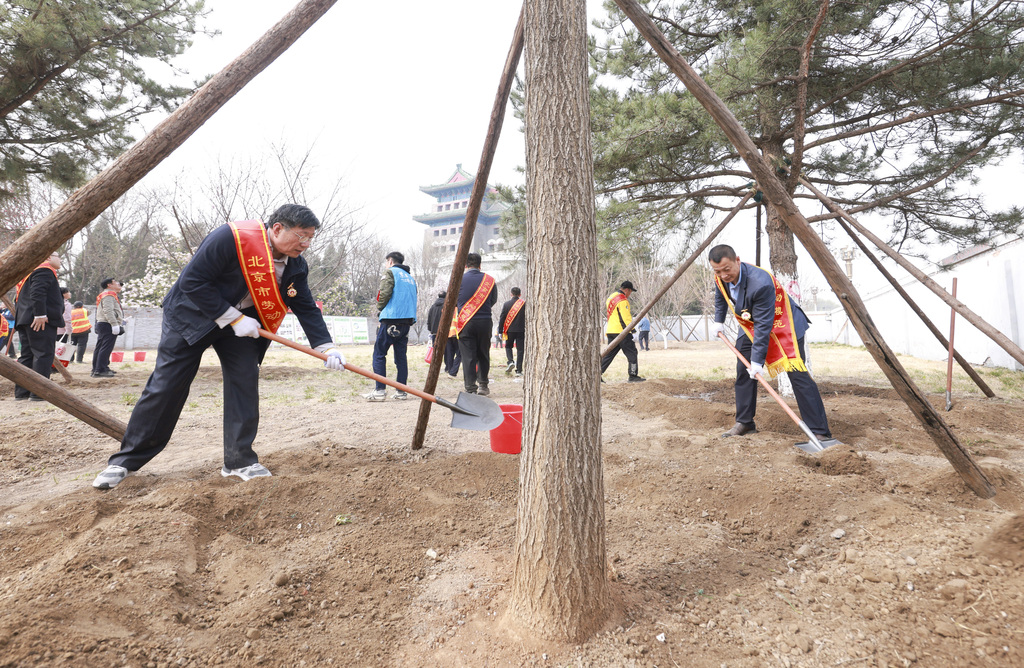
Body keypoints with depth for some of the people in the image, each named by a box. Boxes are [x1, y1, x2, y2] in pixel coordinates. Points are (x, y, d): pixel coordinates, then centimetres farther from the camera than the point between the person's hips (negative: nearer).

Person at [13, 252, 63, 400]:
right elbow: (37, 293, -21)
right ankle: (38, 392, -13)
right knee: (43, 355, -10)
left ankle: (21, 392, 14)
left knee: (27, 355, 11)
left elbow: (19, 297, 26)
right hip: (42, 321, -11)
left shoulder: (32, 271, 26)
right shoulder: (45, 270, -7)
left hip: (25, 320, 11)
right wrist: (40, 314, -25)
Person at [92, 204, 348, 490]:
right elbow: (192, 282, -26)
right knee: (165, 386, -3)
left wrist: (326, 347, -16)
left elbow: (307, 308, -4)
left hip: (243, 321, 5)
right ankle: (126, 460, 12)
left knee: (245, 381, -6)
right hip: (192, 314, -5)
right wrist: (233, 319, -26)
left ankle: (239, 460, 5)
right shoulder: (230, 238, -29)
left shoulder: (295, 266, -9)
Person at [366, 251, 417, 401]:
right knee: (401, 355, 9)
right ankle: (401, 391, 8)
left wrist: (380, 309, 5)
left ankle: (379, 390, -8)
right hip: (407, 321, 7)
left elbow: (384, 294, -13)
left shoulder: (390, 272, 1)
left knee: (379, 354, -2)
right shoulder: (410, 277, 23)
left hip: (391, 319, -7)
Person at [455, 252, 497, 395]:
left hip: (465, 323, -2)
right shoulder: (489, 280, 2)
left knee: (468, 356, 2)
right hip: (485, 321, 2)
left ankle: (471, 389, 1)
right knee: (483, 354, 15)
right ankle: (483, 385, 20)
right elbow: (494, 300, 12)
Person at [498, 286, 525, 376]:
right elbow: (527, 318, 0)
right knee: (520, 349, 3)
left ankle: (510, 362, -5)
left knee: (508, 346, 19)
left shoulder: (506, 304, 1)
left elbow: (502, 318, 2)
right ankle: (518, 370, 1)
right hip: (521, 330, 0)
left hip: (509, 330, 1)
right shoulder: (524, 303, -1)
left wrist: (501, 331, 9)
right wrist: (527, 330, 8)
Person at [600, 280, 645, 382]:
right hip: (620, 331, -9)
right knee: (631, 352, 0)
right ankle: (633, 376, 0)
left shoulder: (610, 297, 18)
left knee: (609, 354, 12)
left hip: (610, 331, 9)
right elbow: (625, 317, -16)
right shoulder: (622, 299, -11)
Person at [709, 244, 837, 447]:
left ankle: (821, 433, -13)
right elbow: (720, 298, 15)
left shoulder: (760, 283, -37)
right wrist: (718, 321, 18)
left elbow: (763, 326, -33)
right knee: (743, 373, 5)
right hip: (750, 326, 8)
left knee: (798, 375, -15)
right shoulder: (720, 279, -13)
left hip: (781, 325, -7)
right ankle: (744, 423, 17)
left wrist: (757, 360, -30)